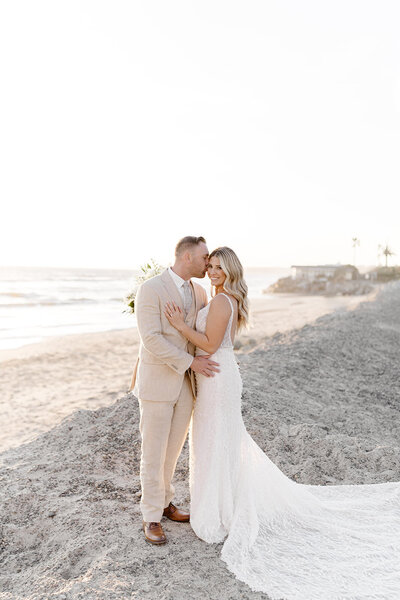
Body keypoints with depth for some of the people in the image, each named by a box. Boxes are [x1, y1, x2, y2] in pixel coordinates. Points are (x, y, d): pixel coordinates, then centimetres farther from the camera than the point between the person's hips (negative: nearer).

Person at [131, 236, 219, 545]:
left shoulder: (199, 292, 7)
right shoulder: (150, 289, -15)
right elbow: (151, 339, -21)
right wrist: (191, 362, -20)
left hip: (185, 384, 7)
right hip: (157, 383, -6)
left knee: (173, 449, 18)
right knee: (154, 453, 5)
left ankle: (163, 500, 38)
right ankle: (152, 517, 21)